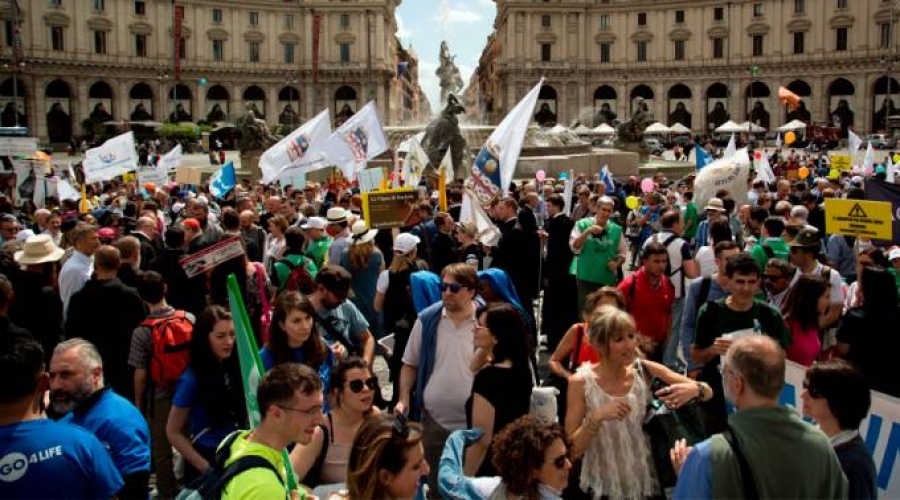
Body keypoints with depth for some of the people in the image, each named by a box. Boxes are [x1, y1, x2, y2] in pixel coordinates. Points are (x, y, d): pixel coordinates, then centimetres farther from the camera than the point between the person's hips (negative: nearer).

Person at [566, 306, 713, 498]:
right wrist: (596, 418, -28)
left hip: (647, 483, 2)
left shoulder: (645, 371, -9)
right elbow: (571, 450, -13)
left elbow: (708, 392, -5)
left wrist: (694, 389, -26)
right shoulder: (581, 382, -14)